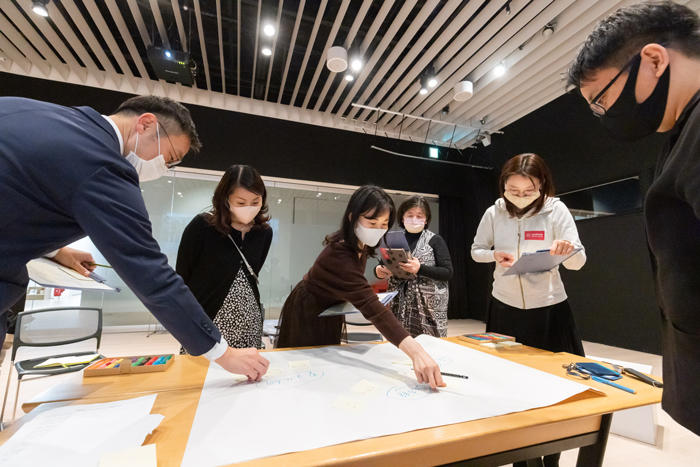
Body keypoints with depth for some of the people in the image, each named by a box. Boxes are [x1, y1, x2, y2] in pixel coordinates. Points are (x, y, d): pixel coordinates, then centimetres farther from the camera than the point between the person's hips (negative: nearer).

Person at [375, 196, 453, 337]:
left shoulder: (435, 240, 1)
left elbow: (448, 273, -5)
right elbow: (383, 266, 16)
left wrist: (420, 269, -18)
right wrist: (379, 271, -6)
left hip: (429, 306, -2)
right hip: (400, 305, 2)